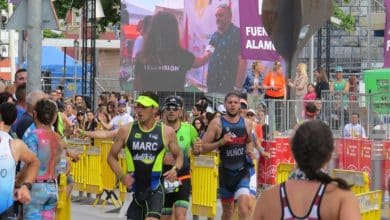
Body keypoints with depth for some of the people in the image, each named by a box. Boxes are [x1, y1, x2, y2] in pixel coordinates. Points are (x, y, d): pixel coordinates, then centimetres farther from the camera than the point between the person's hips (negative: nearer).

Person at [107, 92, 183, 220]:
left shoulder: (167, 132, -2)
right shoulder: (126, 130, -2)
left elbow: (178, 155, 13)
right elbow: (112, 156, 7)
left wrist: (175, 169, -8)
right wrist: (121, 176, -9)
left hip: (155, 189, -2)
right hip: (134, 188, 2)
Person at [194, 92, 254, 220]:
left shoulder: (247, 123, 2)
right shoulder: (217, 123, -7)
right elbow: (203, 148, -9)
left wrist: (250, 151, 1)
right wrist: (221, 142, -23)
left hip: (243, 171, 0)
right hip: (226, 172, 0)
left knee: (243, 206, -18)